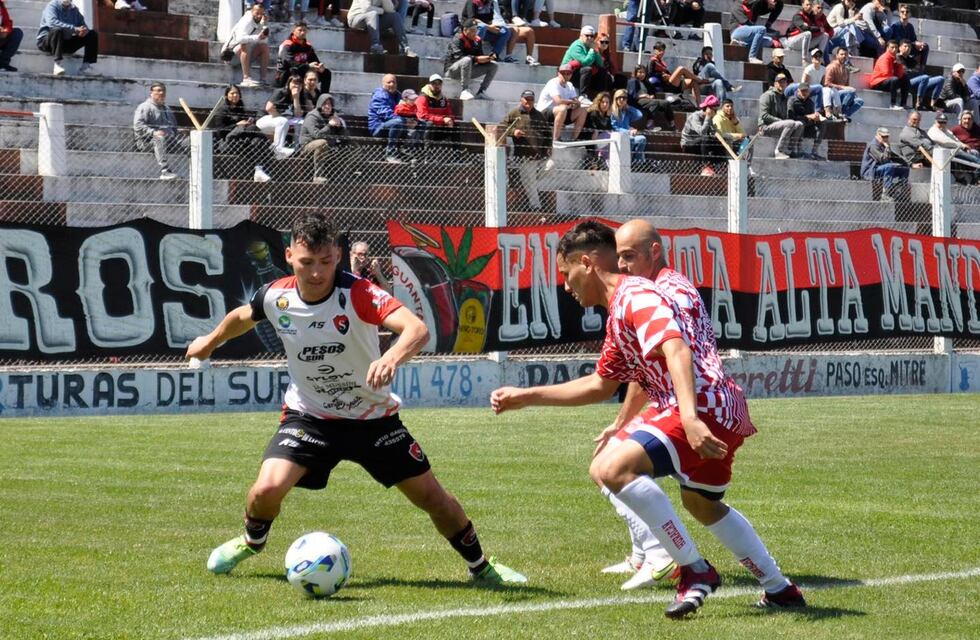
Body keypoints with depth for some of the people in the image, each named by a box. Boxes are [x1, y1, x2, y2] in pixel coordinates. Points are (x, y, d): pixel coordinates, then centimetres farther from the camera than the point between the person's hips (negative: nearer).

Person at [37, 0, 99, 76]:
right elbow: (52, 22, -28)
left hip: (67, 43, 6)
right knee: (58, 30, -37)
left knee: (92, 34, -4)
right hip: (46, 41, -6)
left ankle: (86, 66, -15)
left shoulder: (74, 9, 9)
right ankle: (57, 65, -43)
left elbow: (83, 25, 8)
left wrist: (84, 30, -19)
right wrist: (74, 29, -34)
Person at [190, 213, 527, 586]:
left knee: (431, 496, 0)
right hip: (308, 415, 1)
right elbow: (243, 317, 11)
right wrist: (210, 342, 30)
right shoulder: (275, 296, -15)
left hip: (373, 416, -1)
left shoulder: (358, 294, -27)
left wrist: (392, 358, -65)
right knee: (267, 489, -20)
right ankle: (252, 541, 16)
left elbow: (417, 329, -43)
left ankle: (481, 568, 24)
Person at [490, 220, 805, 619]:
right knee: (701, 503, 32)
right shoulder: (619, 316, 24)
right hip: (725, 410, 11)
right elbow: (600, 385, 33)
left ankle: (695, 570, -16)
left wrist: (690, 418, -37)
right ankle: (780, 590, 41)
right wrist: (526, 397, 35)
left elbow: (677, 350, -24)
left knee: (612, 467, -24)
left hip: (704, 407, -11)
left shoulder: (634, 297, -8)